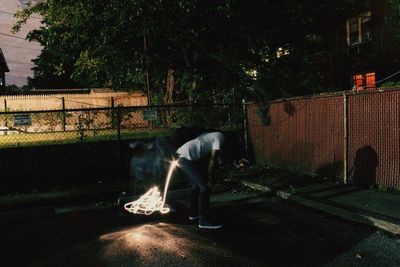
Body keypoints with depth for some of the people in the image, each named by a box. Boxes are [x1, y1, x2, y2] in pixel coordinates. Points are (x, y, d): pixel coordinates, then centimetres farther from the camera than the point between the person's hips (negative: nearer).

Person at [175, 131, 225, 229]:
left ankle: (193, 213, 35)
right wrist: (207, 176, 11)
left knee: (197, 183, 24)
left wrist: (204, 176, 24)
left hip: (180, 156, 10)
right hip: (187, 158, -10)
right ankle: (204, 220, 3)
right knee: (204, 187, -3)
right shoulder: (220, 138, 0)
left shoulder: (211, 136, 27)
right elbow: (212, 160, -1)